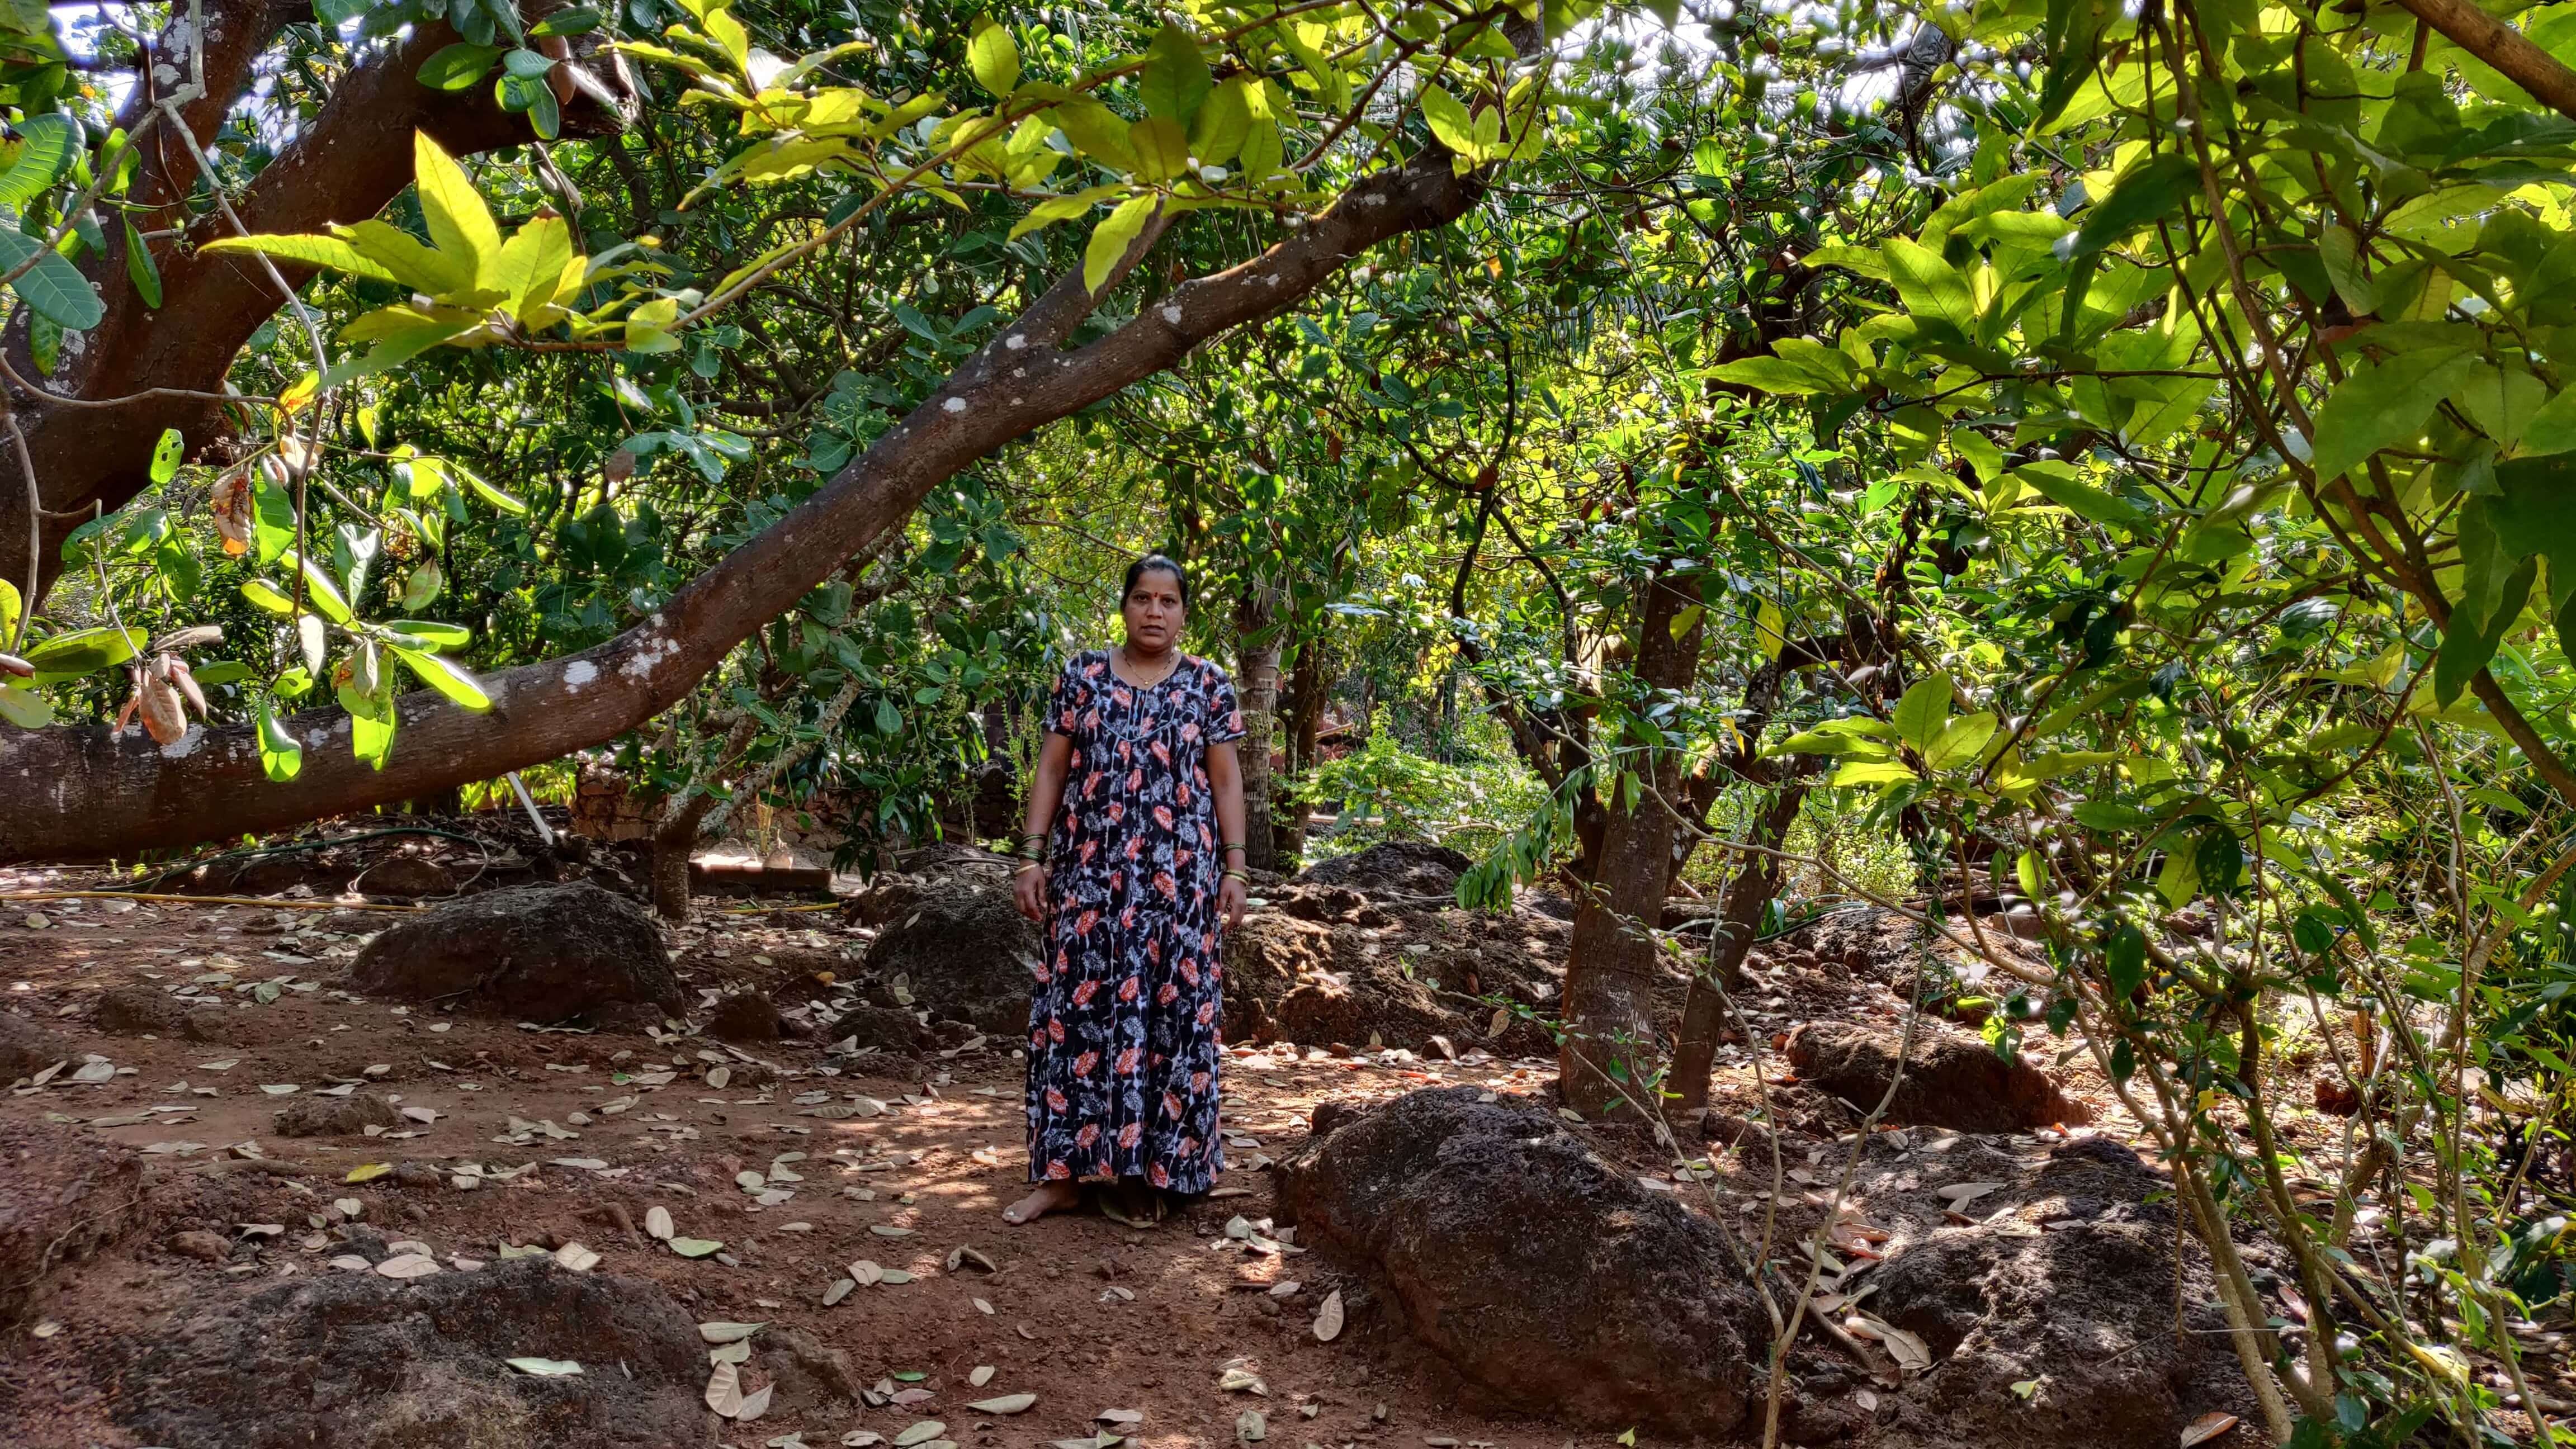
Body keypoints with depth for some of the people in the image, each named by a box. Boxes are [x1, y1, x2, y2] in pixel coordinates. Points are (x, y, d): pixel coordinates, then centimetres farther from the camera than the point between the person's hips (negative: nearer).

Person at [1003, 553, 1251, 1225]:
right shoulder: (1082, 674, 6)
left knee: (1173, 1013, 1)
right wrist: (1032, 857, -2)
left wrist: (1236, 868, -3)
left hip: (1180, 879, 0)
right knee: (1079, 1009, 0)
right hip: (1091, 873, 1)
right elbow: (1052, 769, 5)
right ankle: (1064, 1170, 7)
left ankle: (1144, 1167, 12)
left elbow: (1226, 780, 4)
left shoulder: (1208, 684, 5)